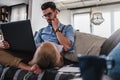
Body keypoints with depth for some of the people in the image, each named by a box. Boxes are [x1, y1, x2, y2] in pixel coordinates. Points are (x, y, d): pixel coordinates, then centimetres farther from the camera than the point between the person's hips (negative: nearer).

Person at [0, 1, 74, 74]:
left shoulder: (68, 28, 17)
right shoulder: (42, 30, 29)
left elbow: (66, 47, -2)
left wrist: (56, 29, 6)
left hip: (56, 58, -5)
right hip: (36, 56, 5)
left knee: (46, 46, -42)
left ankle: (30, 65, -16)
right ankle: (31, 68, -26)